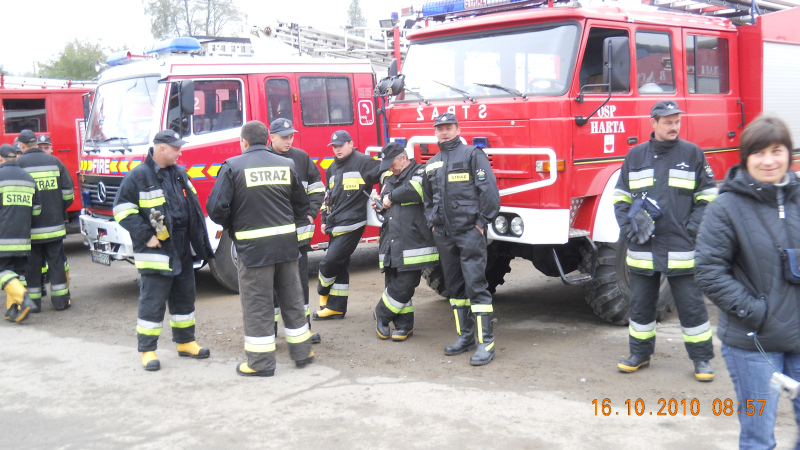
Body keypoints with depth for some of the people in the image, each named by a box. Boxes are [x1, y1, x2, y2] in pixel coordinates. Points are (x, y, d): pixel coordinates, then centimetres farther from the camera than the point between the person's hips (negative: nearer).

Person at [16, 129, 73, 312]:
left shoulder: (19, 164, -5)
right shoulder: (54, 161, 4)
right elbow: (68, 193, 4)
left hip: (30, 227, -2)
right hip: (54, 225, 2)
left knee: (32, 264, 6)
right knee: (56, 263, 9)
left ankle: (33, 301, 10)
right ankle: (60, 300, 12)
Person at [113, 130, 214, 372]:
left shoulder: (179, 173, 12)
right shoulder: (138, 176, -10)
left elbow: (193, 207, 20)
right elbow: (123, 210, -12)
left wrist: (199, 239, 12)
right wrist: (146, 236, -17)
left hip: (183, 251, 7)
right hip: (156, 252, -7)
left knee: (184, 298, 15)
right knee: (152, 302, -2)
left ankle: (185, 342, 28)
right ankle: (147, 350, 7)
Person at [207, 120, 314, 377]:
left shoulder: (233, 167, -7)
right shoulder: (287, 165, 6)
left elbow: (216, 208, -11)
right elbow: (302, 205, 11)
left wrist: (231, 226, 7)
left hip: (253, 247, -4)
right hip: (286, 243, 4)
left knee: (257, 304, 4)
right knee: (291, 298, 16)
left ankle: (261, 362, 9)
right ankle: (301, 351, 25)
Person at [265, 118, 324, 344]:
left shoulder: (301, 158, 6)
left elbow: (316, 187, 15)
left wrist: (311, 212, 3)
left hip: (299, 231, 3)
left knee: (300, 281, 11)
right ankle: (269, 332, 15)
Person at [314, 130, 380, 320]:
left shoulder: (363, 162, -6)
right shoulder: (333, 169, 18)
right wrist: (325, 220, 22)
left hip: (351, 224, -8)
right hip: (336, 226, 8)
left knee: (329, 262, -9)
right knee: (340, 267, 11)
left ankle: (323, 294, 17)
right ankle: (335, 307, 17)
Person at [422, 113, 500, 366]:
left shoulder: (472, 154, -1)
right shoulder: (432, 164, 18)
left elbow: (489, 190, -8)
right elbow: (428, 197, 30)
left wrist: (482, 222, -11)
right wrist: (432, 222, 17)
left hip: (469, 231, -7)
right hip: (444, 234, 7)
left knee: (475, 284, -11)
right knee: (454, 286, 11)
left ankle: (486, 342, -9)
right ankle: (465, 336, 21)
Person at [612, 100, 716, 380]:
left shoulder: (692, 154, 2)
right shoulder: (635, 156, 7)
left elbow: (707, 197, 4)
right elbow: (620, 197, 12)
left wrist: (692, 228, -6)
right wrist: (628, 227, -1)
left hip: (681, 249, -2)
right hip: (642, 249, 2)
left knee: (691, 304, 2)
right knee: (640, 303, 12)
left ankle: (702, 358, 15)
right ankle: (640, 354, 26)